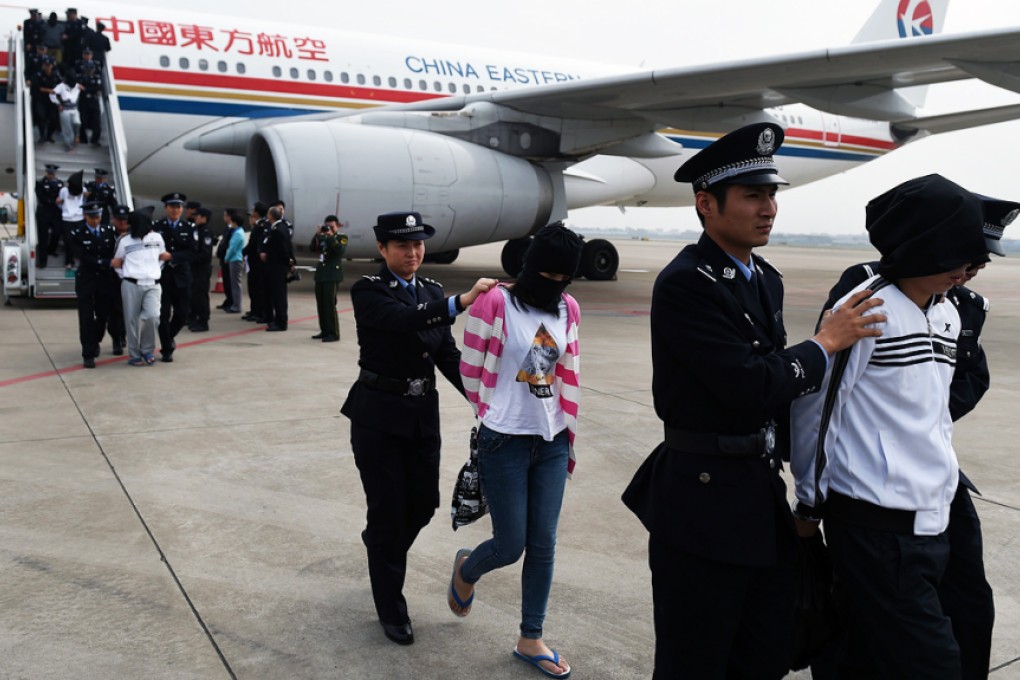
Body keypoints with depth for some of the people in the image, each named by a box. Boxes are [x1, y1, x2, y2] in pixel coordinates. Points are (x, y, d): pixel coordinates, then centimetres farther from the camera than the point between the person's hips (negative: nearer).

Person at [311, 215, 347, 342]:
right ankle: (324, 331, 16)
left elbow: (341, 250, -16)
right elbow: (312, 248, 8)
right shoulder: (323, 238, 17)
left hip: (332, 275, -6)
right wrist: (318, 235, -2)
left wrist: (331, 237, -19)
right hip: (320, 274, 6)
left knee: (330, 304, -11)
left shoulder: (341, 237, 2)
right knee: (321, 304, 7)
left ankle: (333, 333, -8)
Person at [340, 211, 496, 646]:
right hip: (378, 415, -5)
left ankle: (380, 548, 46)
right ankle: (391, 610, 20)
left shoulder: (432, 292, 8)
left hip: (423, 414, 5)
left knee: (423, 503, 12)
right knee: (388, 509, 3)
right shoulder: (368, 291, -10)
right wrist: (460, 303, -42)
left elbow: (447, 354, 3)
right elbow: (403, 319, -30)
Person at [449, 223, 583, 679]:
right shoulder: (494, 302, -12)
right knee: (511, 545, 2)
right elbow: (471, 372, -6)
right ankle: (466, 570, 37)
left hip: (552, 443, 5)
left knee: (543, 544, 7)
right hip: (505, 444, -5)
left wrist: (570, 434, 12)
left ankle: (531, 640, 24)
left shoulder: (568, 309, 5)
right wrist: (493, 418, 5)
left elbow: (569, 376, 12)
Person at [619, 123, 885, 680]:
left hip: (765, 502, 8)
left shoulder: (766, 279, 10)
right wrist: (825, 343, -10)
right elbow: (750, 385, -23)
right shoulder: (684, 283, -17)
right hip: (702, 504, -8)